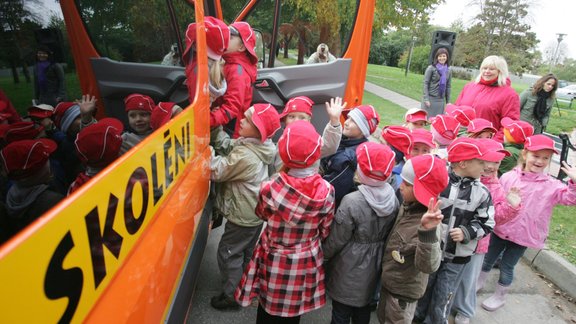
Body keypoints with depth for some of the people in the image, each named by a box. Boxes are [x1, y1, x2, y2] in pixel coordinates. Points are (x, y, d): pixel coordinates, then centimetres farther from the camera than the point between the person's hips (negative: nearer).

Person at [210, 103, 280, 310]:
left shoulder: (245, 156, -30)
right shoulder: (256, 146, -3)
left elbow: (216, 171, -24)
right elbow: (226, 146, 3)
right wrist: (215, 127, -6)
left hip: (242, 217, -9)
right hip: (255, 213, 9)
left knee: (228, 253, 8)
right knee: (246, 253, 25)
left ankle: (232, 295, 23)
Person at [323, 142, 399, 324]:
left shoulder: (352, 202, -27)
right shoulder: (394, 200, -10)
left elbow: (336, 240, -18)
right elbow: (390, 235, 0)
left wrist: (323, 254, 0)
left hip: (348, 270, -5)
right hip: (372, 268, 6)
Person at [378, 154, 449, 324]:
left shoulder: (425, 223, -32)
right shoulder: (406, 206, -9)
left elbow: (428, 265, -43)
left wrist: (428, 232, -54)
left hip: (403, 292, -7)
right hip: (388, 282, 7)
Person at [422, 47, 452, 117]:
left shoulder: (448, 71, 8)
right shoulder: (431, 68, -5)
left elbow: (448, 86, 11)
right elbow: (425, 84, -7)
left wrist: (448, 102, 9)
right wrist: (426, 99, -14)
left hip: (441, 100, 4)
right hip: (430, 98, -4)